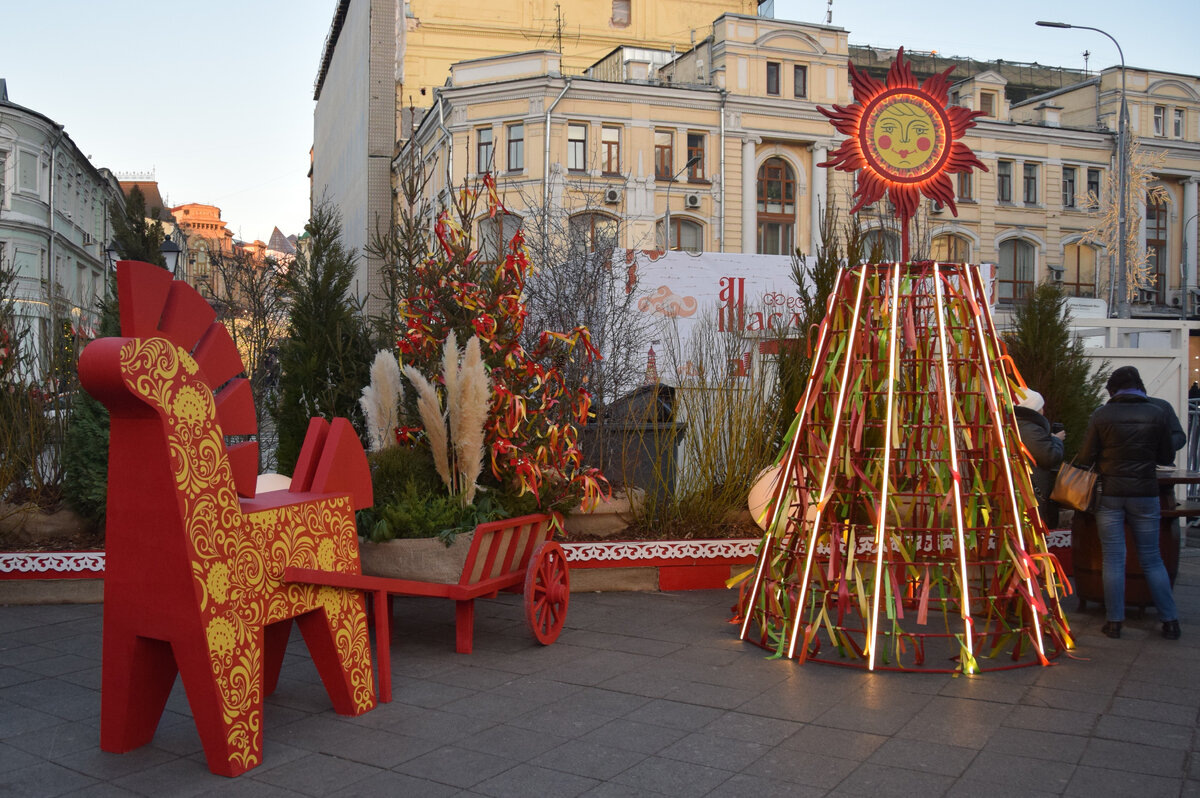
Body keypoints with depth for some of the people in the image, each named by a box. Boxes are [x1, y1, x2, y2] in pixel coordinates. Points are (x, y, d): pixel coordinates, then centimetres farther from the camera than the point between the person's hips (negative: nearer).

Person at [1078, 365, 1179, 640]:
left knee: (1113, 559, 3)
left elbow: (1086, 458, -4)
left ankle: (1114, 622, 5)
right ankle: (1170, 621, 12)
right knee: (1152, 559, 11)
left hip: (1110, 494, -1)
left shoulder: (1101, 416, -5)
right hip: (1145, 494, 1)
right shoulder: (1156, 414, -1)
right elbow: (1166, 457, 7)